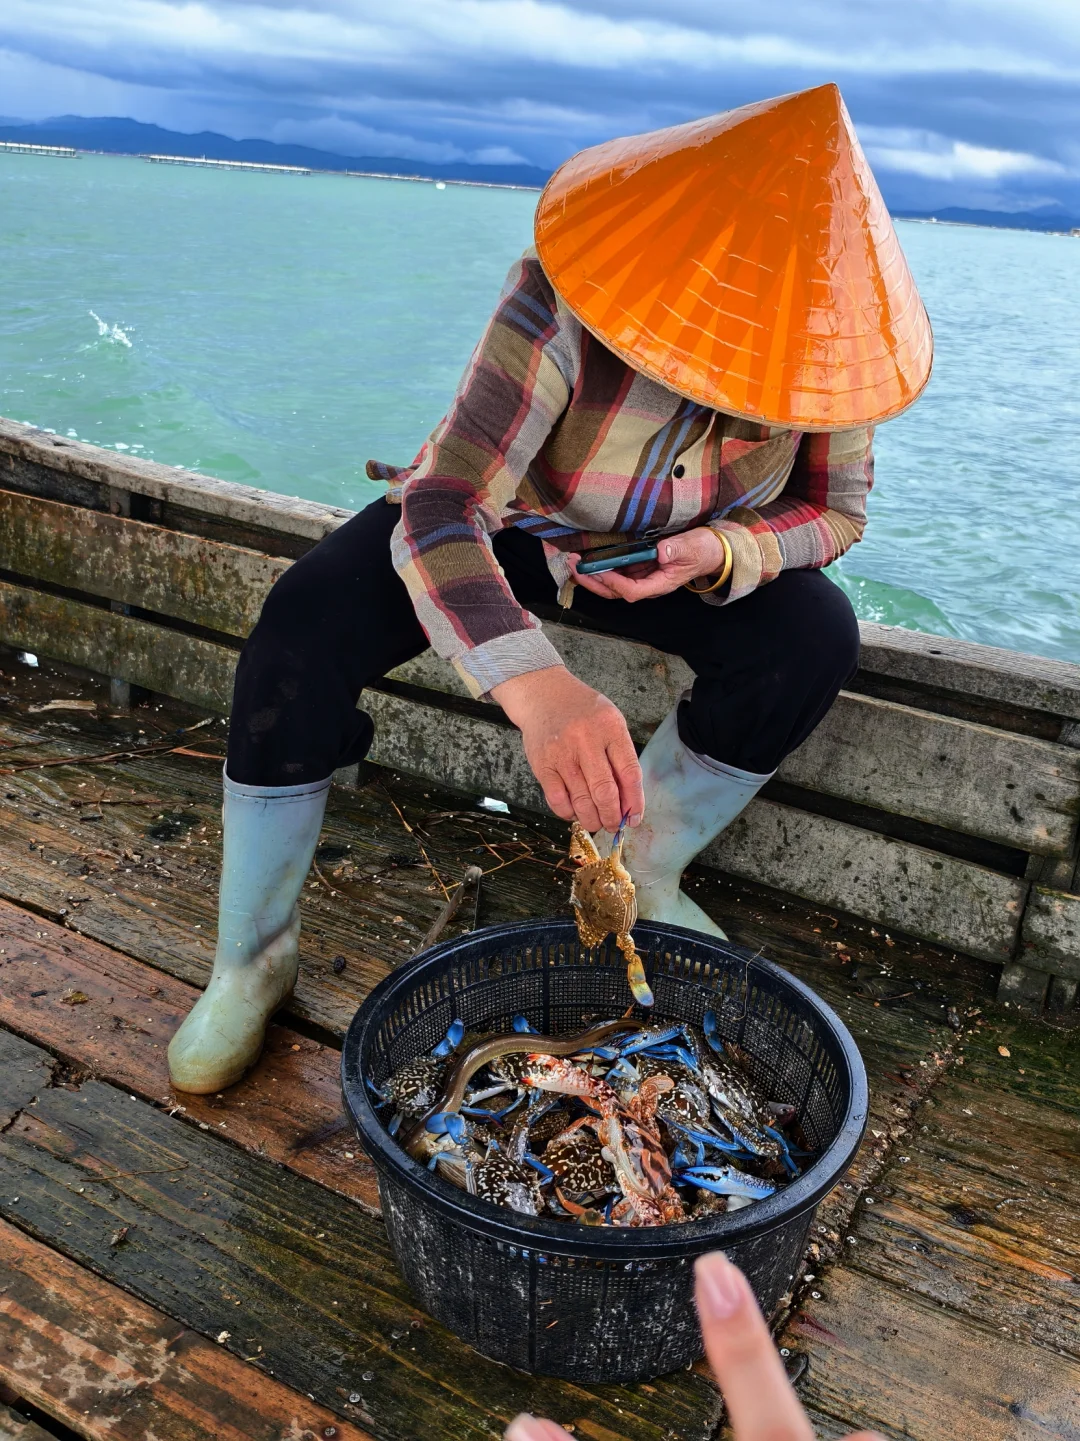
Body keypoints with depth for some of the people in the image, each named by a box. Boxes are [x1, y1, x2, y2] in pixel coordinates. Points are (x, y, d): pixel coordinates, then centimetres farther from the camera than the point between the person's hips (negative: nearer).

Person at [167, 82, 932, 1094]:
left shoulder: (827, 331, -20)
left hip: (662, 552, 3)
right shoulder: (570, 290, -34)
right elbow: (441, 507, -42)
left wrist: (717, 554, -32)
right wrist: (536, 687, -62)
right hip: (492, 523, -3)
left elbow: (834, 510, -8)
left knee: (812, 635, -24)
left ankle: (647, 869, -2)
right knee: (303, 633, -29)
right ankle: (251, 954, -10)